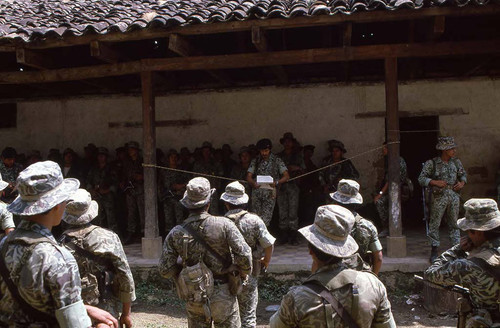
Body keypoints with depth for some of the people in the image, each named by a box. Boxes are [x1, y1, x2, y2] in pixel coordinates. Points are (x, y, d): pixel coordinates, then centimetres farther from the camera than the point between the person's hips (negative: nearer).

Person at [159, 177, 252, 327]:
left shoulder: (176, 233, -7)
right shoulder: (223, 225, -16)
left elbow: (165, 269, -5)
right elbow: (244, 254, -19)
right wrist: (244, 272, 0)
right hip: (222, 295, -3)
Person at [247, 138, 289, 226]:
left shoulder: (276, 160, 4)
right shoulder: (255, 161, 11)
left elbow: (286, 176, -1)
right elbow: (248, 176, 4)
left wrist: (276, 182, -21)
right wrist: (253, 183, -19)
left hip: (270, 193, -3)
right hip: (256, 191, 3)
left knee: (265, 220, -12)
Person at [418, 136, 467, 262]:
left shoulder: (456, 162, 9)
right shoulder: (432, 163, -6)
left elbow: (463, 174, 23)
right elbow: (421, 179, -7)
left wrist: (462, 182, 3)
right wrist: (435, 182, -19)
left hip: (454, 196, 4)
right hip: (439, 197, -4)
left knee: (454, 223, 10)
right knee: (435, 223, -1)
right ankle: (434, 250, 8)